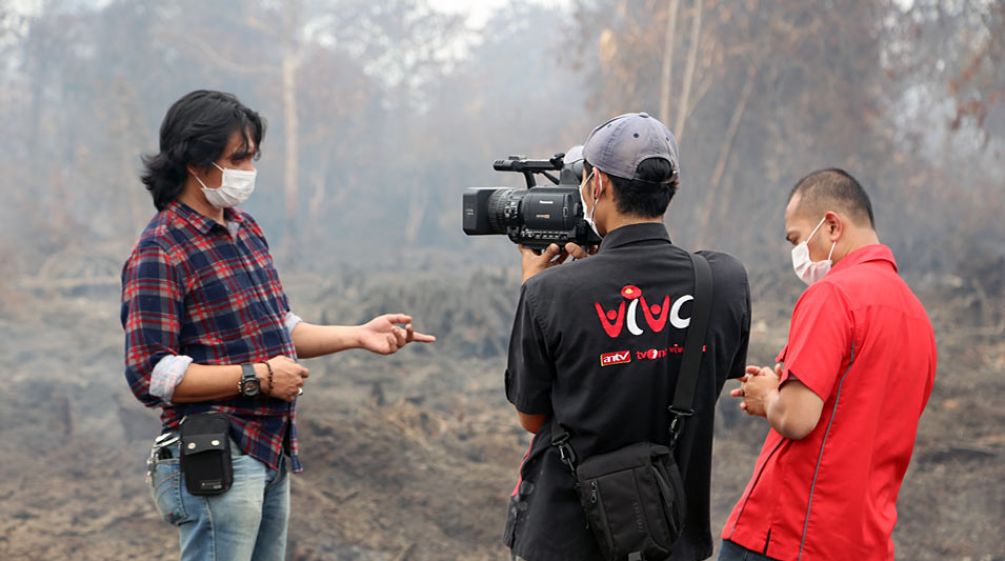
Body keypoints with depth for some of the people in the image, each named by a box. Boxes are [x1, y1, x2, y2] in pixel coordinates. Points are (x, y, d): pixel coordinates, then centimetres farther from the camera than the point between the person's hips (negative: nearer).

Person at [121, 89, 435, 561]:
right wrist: (258, 377, -18)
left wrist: (358, 335, 8)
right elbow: (151, 375, -19)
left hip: (271, 453, 9)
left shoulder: (245, 229, 13)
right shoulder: (160, 253, -14)